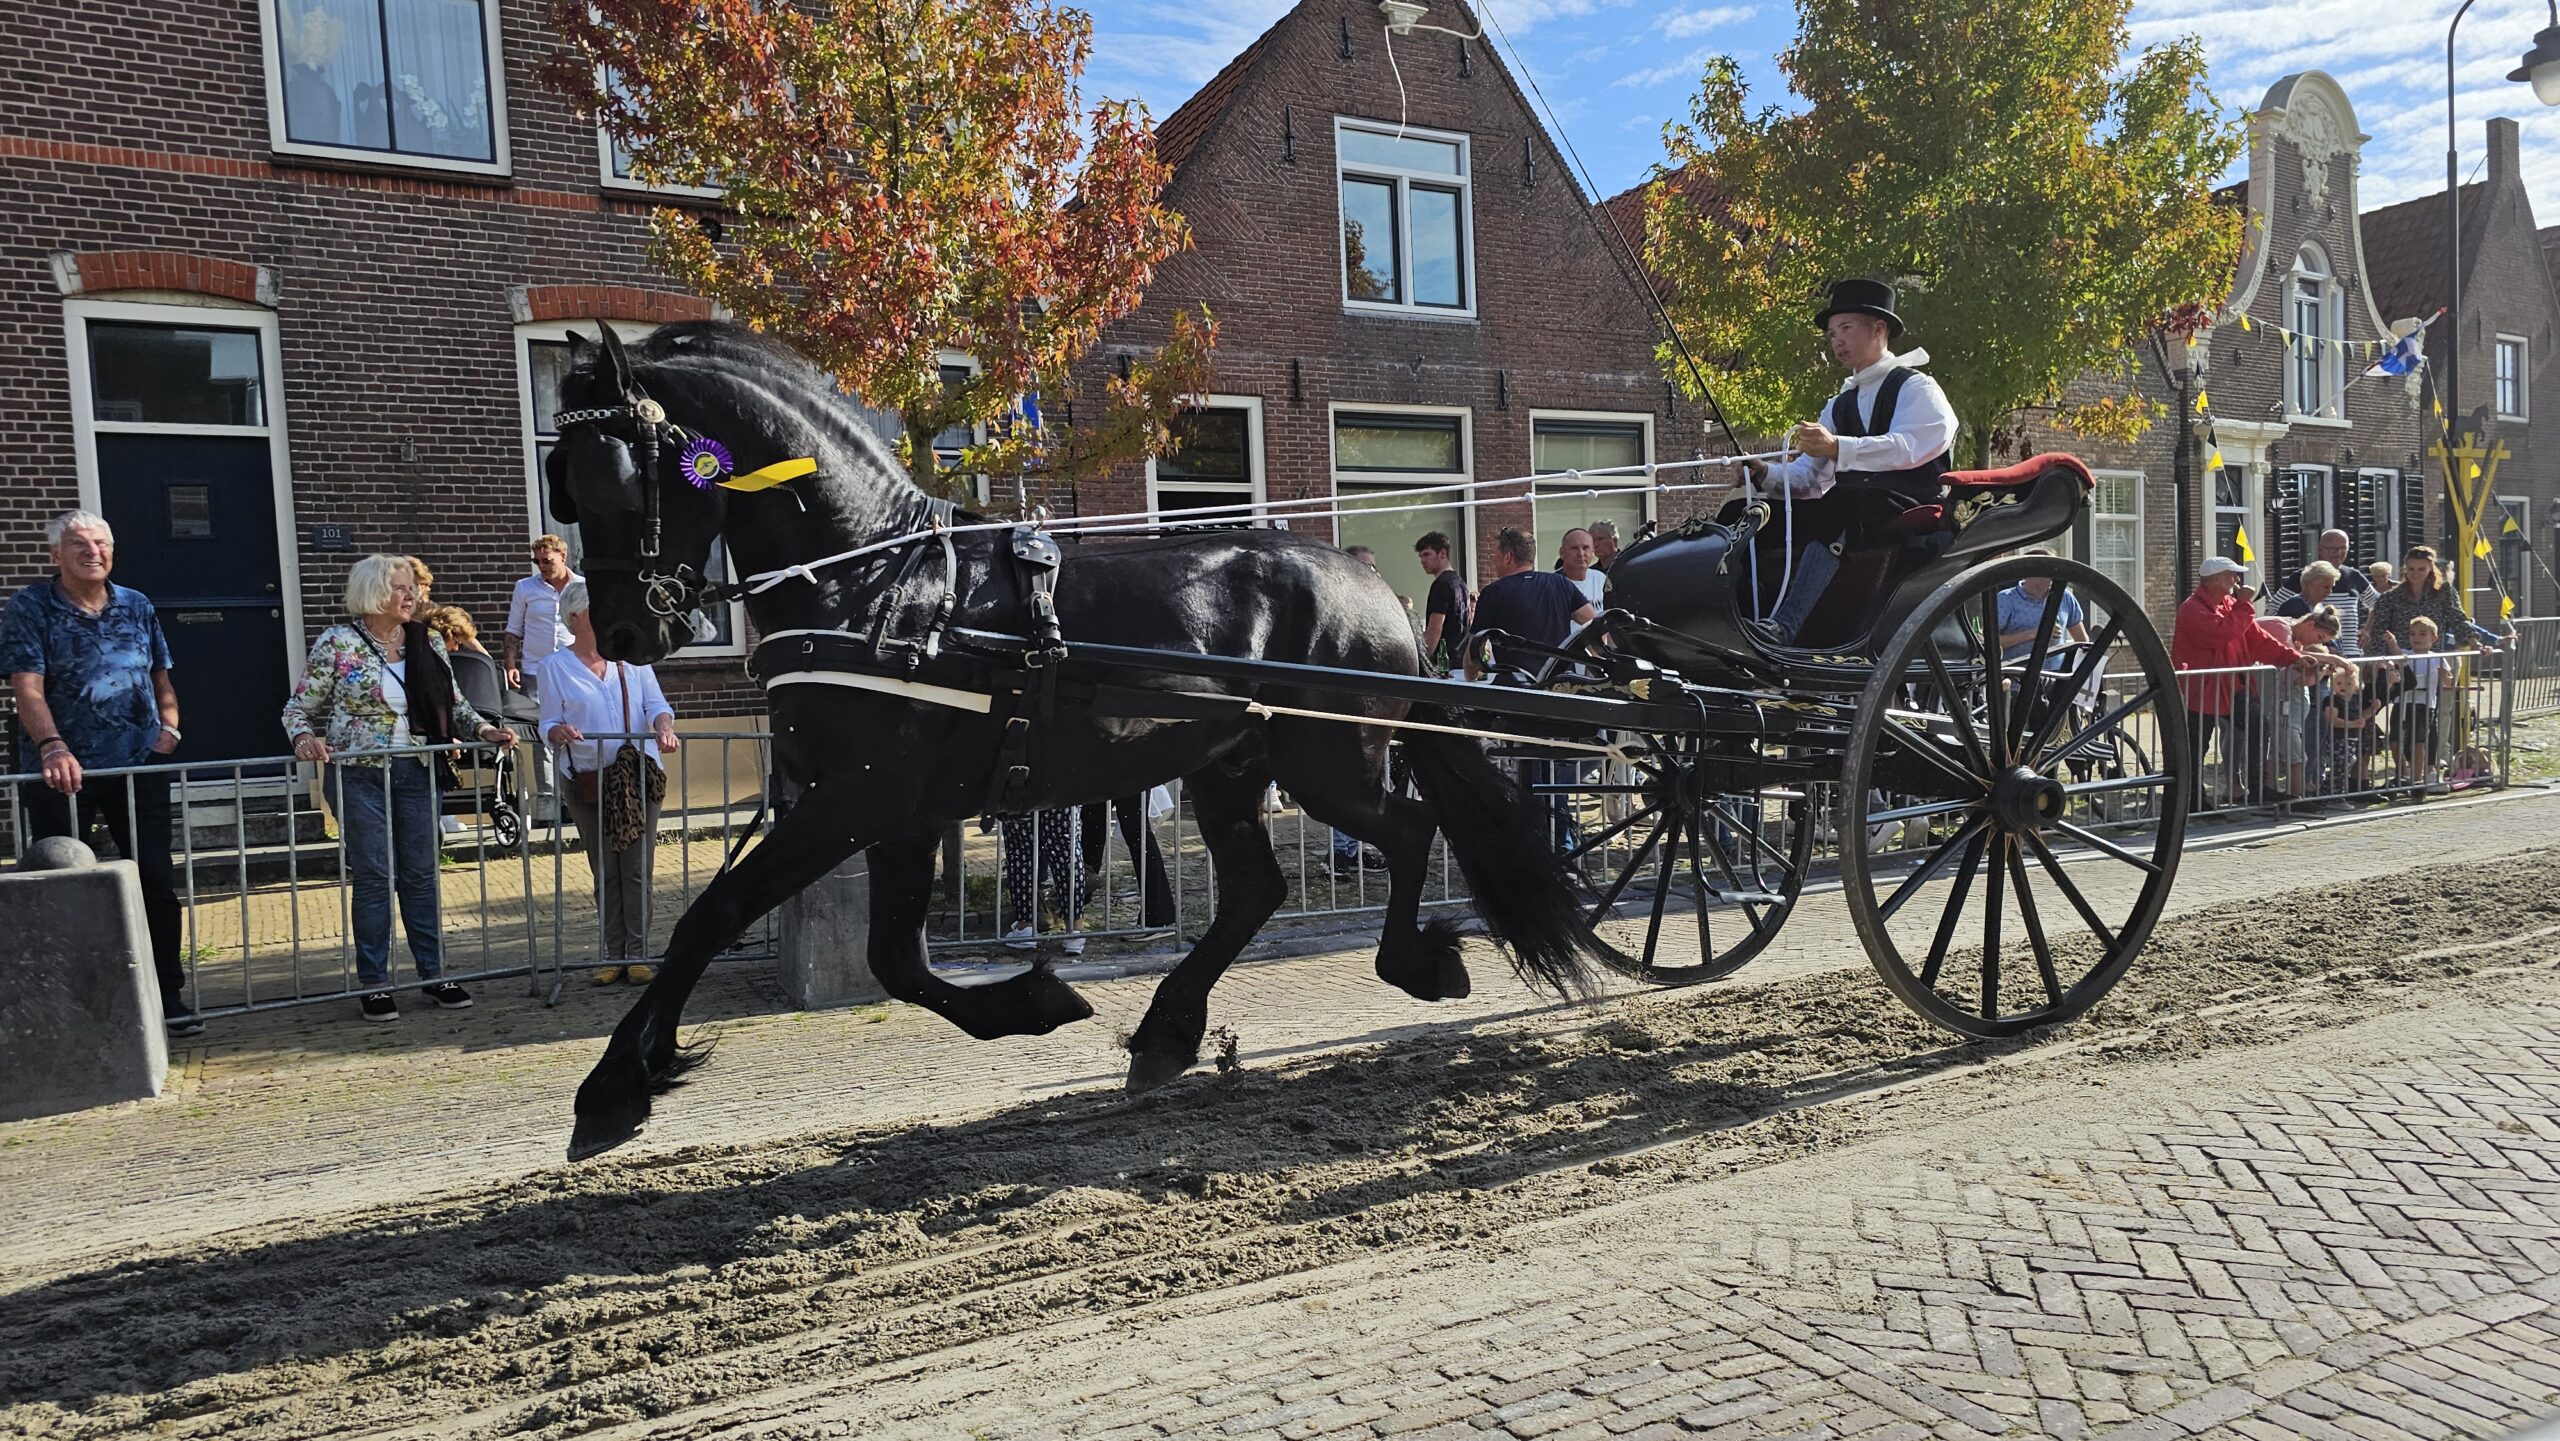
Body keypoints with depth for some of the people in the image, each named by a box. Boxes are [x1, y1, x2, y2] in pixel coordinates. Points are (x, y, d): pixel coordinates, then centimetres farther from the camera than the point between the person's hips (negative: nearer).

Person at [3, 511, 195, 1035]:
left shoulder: (137, 607, 10)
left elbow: (161, 678, 19)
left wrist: (169, 726, 1)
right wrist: (53, 748, -28)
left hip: (138, 769, 3)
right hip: (62, 772, -3)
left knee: (157, 884, 4)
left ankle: (169, 997, 14)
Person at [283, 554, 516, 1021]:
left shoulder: (429, 643, 7)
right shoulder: (337, 644, -4)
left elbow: (454, 704, 13)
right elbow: (298, 707, 0)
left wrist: (484, 729, -4)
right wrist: (305, 738, -20)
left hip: (416, 773, 4)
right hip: (358, 774, -4)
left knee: (421, 874, 9)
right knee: (372, 878, 1)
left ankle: (433, 973, 17)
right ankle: (374, 984, 10)